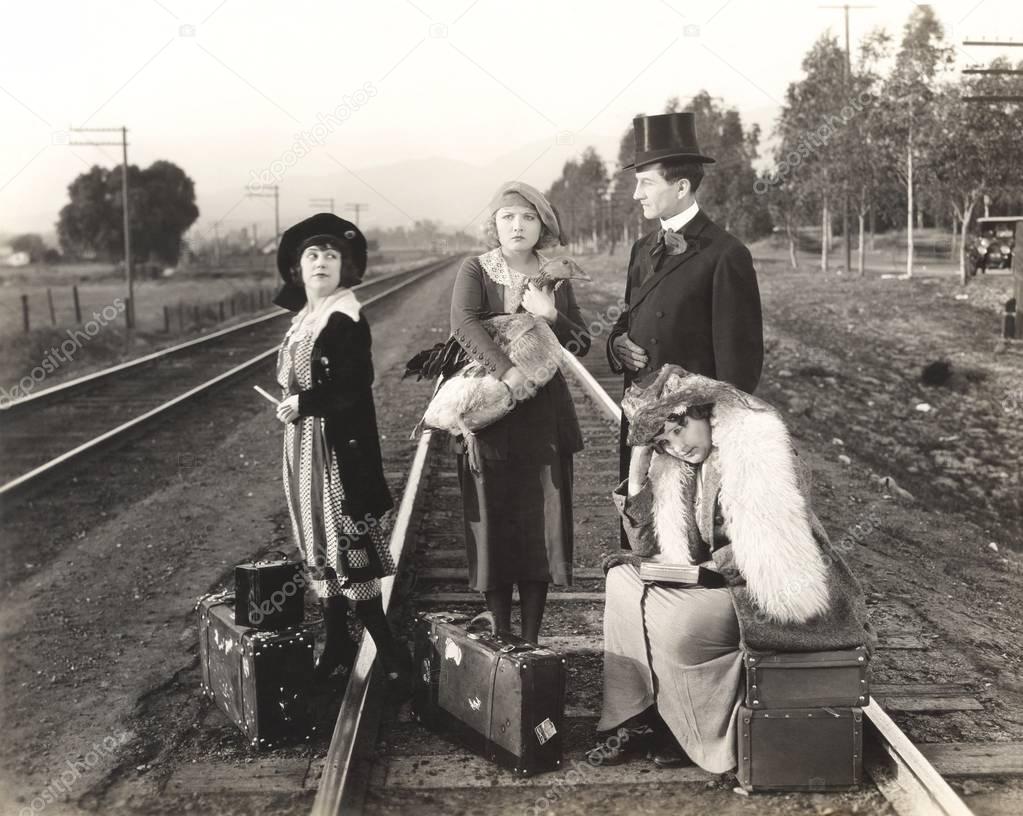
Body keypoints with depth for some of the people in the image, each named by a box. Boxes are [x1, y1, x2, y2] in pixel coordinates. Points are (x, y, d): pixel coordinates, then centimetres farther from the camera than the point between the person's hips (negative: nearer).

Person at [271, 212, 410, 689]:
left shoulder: (346, 320, -13)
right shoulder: (303, 321, 12)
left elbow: (356, 386, -21)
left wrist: (302, 404, -15)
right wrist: (291, 406, 3)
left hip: (340, 450, -8)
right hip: (304, 448, 8)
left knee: (346, 549, -6)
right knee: (318, 548, 12)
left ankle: (390, 656, 3)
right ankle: (336, 645, 23)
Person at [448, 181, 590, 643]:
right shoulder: (475, 271, 2)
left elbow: (583, 344, 8)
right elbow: (463, 322, -16)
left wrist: (551, 316, -10)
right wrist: (505, 370, -27)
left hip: (543, 420, 2)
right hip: (488, 418, -2)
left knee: (540, 529, 1)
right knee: (494, 529, 1)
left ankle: (531, 643, 9)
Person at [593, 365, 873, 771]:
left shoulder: (758, 444, -15)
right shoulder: (673, 469, 8)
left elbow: (772, 548, -21)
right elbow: (649, 549, 4)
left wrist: (710, 568, -19)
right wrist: (637, 471, -3)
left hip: (779, 593, -8)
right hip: (719, 585, 8)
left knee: (675, 622, -26)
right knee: (623, 579, -6)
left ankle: (691, 735, -1)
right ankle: (634, 719, -5)